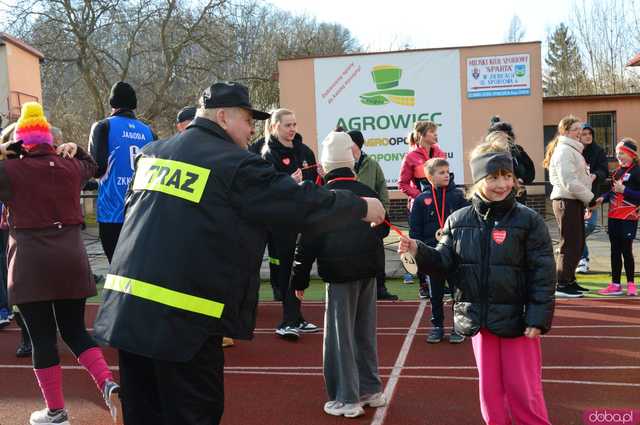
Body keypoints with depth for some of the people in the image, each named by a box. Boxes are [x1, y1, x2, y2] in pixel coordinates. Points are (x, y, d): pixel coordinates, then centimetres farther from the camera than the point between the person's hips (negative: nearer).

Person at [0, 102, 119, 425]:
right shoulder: (69, 166, 8)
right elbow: (91, 166, 30)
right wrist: (73, 150, 23)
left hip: (30, 264, -4)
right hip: (71, 259, 4)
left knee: (42, 337, 5)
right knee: (75, 330, 15)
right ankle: (108, 383, -4)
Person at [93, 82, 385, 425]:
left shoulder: (151, 153, 14)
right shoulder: (237, 165, -8)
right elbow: (304, 206, -7)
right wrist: (361, 207, 7)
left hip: (126, 305, 7)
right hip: (181, 318, -7)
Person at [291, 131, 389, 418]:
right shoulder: (367, 192, 6)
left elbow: (308, 242, -9)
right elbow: (383, 229, 18)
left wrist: (299, 279, -2)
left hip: (340, 272, -5)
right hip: (369, 269, 6)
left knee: (340, 335, 3)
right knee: (365, 331, 17)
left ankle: (347, 399, 7)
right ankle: (371, 389, 27)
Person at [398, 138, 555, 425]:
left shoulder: (528, 220, -10)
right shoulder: (459, 221, 0)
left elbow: (542, 274, -9)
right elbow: (445, 262, 3)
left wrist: (538, 318, -14)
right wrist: (418, 251, -16)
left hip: (517, 318, -3)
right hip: (478, 318, 4)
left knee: (523, 389, 6)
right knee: (490, 387, 15)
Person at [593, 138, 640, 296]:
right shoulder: (617, 171, 14)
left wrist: (624, 190, -22)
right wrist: (603, 198, 5)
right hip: (614, 216, 7)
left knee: (626, 250, -1)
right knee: (615, 250, 9)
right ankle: (615, 284, 16)